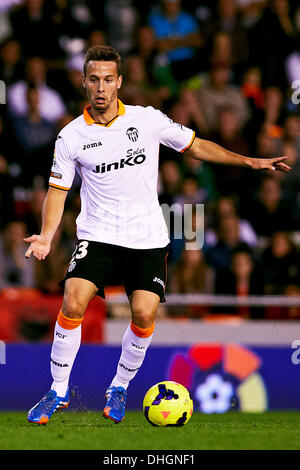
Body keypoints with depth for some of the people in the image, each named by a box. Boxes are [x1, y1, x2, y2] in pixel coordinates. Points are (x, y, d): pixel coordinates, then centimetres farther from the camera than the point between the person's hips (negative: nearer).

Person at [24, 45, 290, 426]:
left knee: (144, 313, -14)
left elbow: (196, 146, 10)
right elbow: (58, 189, 5)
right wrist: (46, 236, -10)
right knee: (73, 304, -19)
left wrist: (250, 162, 5)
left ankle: (119, 388, 11)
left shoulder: (148, 119, -1)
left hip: (148, 237, 1)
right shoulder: (71, 136, -1)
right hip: (98, 234, 0)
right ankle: (58, 392, -3)